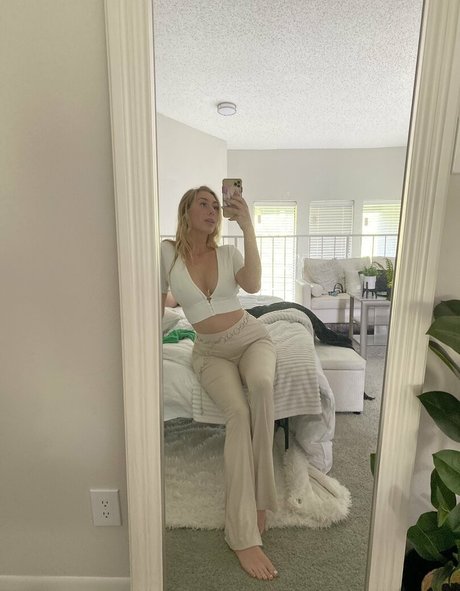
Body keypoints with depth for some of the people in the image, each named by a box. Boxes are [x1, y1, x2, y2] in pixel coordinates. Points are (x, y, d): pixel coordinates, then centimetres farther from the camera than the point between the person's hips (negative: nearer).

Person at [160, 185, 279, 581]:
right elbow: (158, 303, 5)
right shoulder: (167, 252, -3)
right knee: (238, 412, -28)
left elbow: (253, 285, -20)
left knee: (261, 385, -33)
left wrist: (248, 227, -22)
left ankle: (258, 498, -15)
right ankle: (244, 534, -17)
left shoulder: (229, 253, 0)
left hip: (251, 337, 2)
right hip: (210, 351, -1)